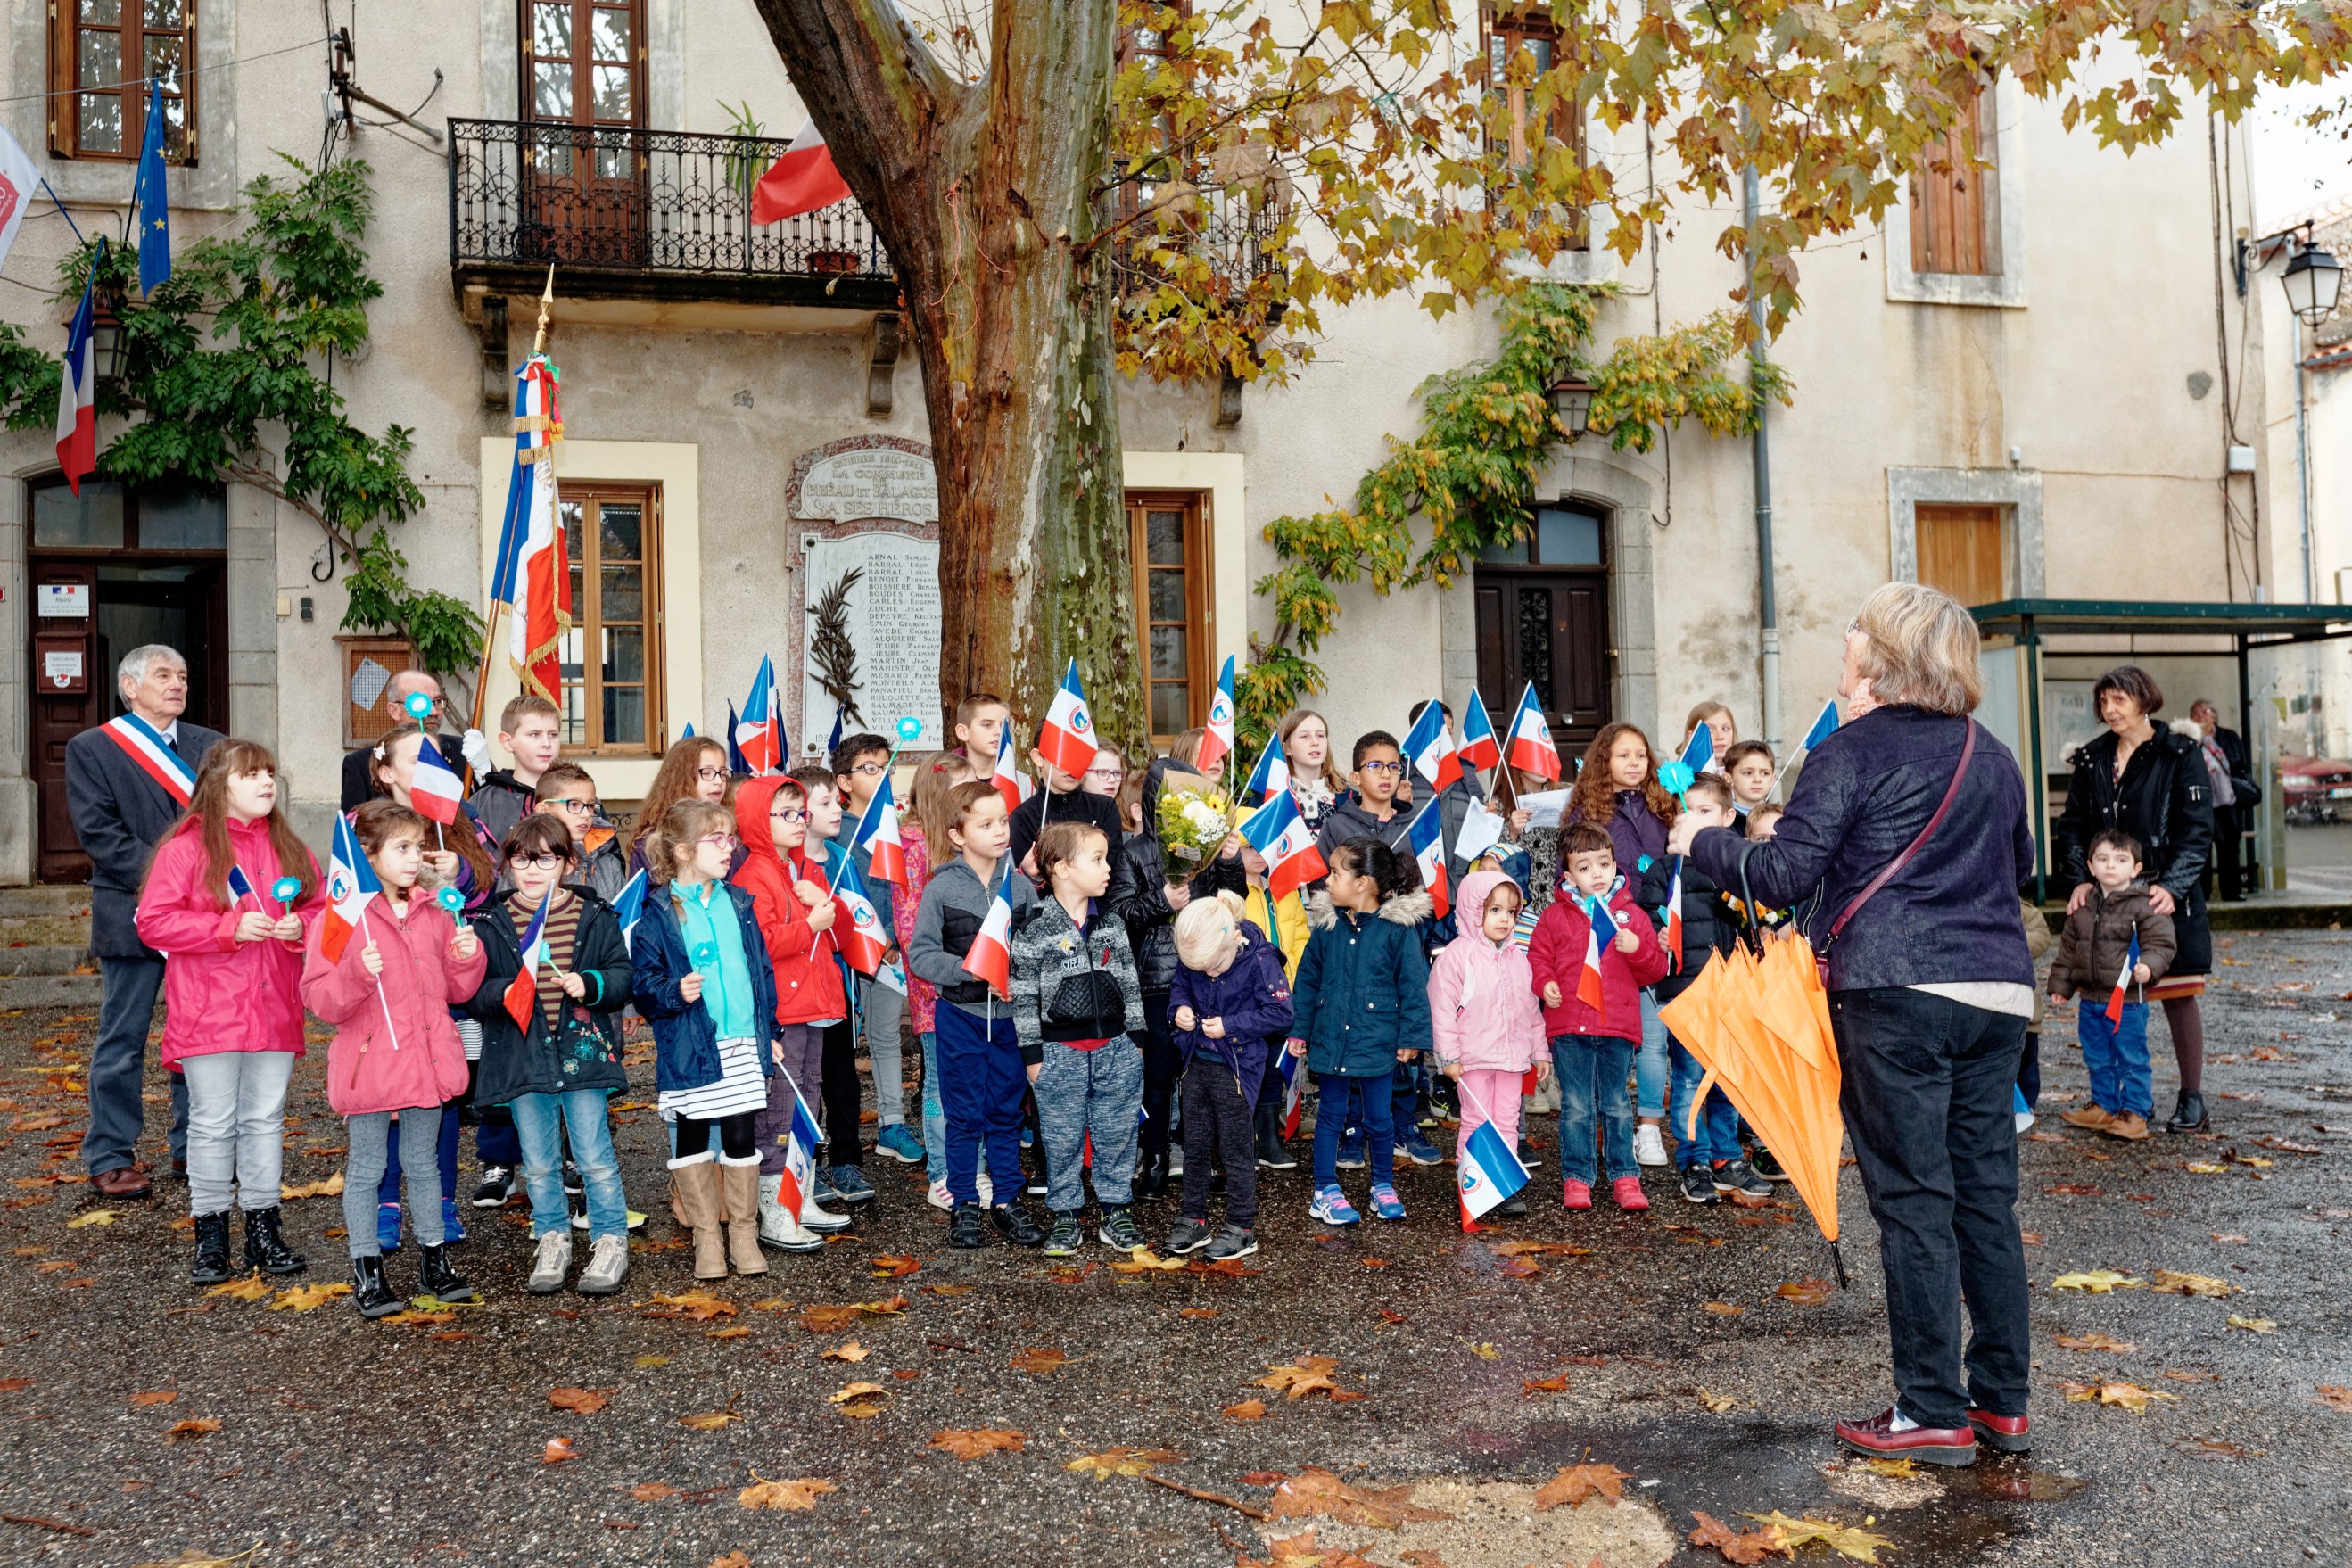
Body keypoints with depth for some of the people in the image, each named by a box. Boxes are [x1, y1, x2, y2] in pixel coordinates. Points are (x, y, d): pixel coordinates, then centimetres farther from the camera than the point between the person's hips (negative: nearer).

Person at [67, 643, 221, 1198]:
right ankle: (110, 1158, 13)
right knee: (122, 1042, 3)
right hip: (134, 916, -3)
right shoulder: (90, 749, 2)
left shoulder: (210, 746, 13)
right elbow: (98, 833, -7)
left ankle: (194, 1147, 20)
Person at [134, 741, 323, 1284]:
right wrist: (229, 928, -18)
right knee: (213, 1124, 3)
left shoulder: (288, 848, 9)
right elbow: (154, 922, -10)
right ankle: (210, 1234, 14)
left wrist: (300, 926, -7)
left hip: (274, 1011, 4)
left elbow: (320, 909, 15)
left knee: (265, 1120, 10)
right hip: (208, 1012, -4)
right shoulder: (186, 847, -6)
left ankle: (263, 1229, 19)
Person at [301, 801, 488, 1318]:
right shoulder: (342, 917, -8)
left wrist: (467, 957, -5)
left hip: (426, 1061, 5)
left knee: (424, 1164, 15)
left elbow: (456, 990, 14)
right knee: (366, 1170, 5)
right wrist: (358, 974, -29)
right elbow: (319, 998, -12)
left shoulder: (433, 914, 9)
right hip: (369, 1064, -4)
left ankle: (434, 1263, 25)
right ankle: (367, 1272, 15)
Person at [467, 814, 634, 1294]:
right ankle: (552, 1239, 30)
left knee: (595, 1158, 3)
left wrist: (589, 984, -20)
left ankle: (611, 1241, 18)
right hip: (522, 1058, 2)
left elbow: (623, 977, -1)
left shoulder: (594, 917, -1)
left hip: (582, 1051, -1)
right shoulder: (491, 924, 0)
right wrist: (507, 993, -22)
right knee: (538, 1164, 12)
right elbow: (474, 993, -2)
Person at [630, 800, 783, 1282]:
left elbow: (761, 969, 13)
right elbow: (642, 981, -5)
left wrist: (769, 1032, 13)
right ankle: (706, 1236, 20)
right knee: (692, 1140, 8)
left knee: (741, 1138, 7)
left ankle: (743, 1233, 21)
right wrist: (674, 992, -24)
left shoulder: (738, 904, 8)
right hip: (689, 1048, -3)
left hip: (744, 1044, 3)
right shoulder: (658, 915, -6)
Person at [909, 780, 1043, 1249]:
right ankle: (964, 1205, 18)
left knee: (1007, 1112, 12)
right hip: (960, 1016, -2)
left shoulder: (1021, 885, 0)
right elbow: (919, 954, -9)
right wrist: (972, 971, -19)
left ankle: (1007, 1201, 23)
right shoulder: (942, 887, -8)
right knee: (964, 1116, 6)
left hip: (1011, 1015, 3)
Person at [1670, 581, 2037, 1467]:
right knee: (1987, 1197, 11)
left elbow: (1785, 874, -10)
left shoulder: (1853, 751, -5)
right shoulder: (1993, 758, 15)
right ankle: (2003, 1402, 19)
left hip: (1897, 995, -6)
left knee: (1913, 1201, -1)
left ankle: (1933, 1413, 4)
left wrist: (1701, 844, 5)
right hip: (1999, 994, 6)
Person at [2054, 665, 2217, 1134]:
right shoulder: (2091, 760, 11)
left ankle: (2193, 1100, 11)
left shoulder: (2180, 756, -2)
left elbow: (2197, 828, -6)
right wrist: (2080, 879, -3)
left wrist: (2172, 886, -17)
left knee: (2178, 997, 0)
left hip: (2167, 900, -4)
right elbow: (2072, 825, 11)